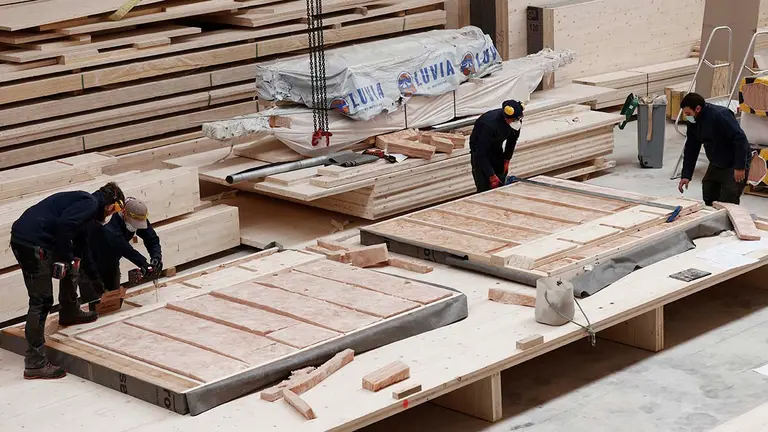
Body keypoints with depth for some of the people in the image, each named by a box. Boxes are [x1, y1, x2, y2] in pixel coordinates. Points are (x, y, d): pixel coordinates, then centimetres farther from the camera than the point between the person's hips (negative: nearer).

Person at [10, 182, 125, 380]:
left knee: (72, 265, 29)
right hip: (33, 244, -10)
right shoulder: (90, 204, -4)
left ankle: (69, 313, 48)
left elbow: (81, 247, 39)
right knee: (41, 301, -7)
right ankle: (35, 364, -7)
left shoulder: (85, 203, 27)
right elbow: (64, 224, -22)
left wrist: (96, 279, 48)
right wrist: (66, 257, -11)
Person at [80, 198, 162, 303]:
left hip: (111, 262, 7)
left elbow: (152, 239, -13)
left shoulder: (140, 218, -17)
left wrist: (156, 256, -35)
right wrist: (143, 263, -56)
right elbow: (122, 246, -50)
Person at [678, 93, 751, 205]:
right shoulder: (693, 122, -1)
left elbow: (740, 139, -28)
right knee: (708, 199, 12)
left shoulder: (720, 115, -27)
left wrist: (740, 167, -26)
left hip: (734, 165, -9)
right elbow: (691, 149, 5)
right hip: (716, 165, 9)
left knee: (727, 203, -14)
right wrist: (686, 175, -1)